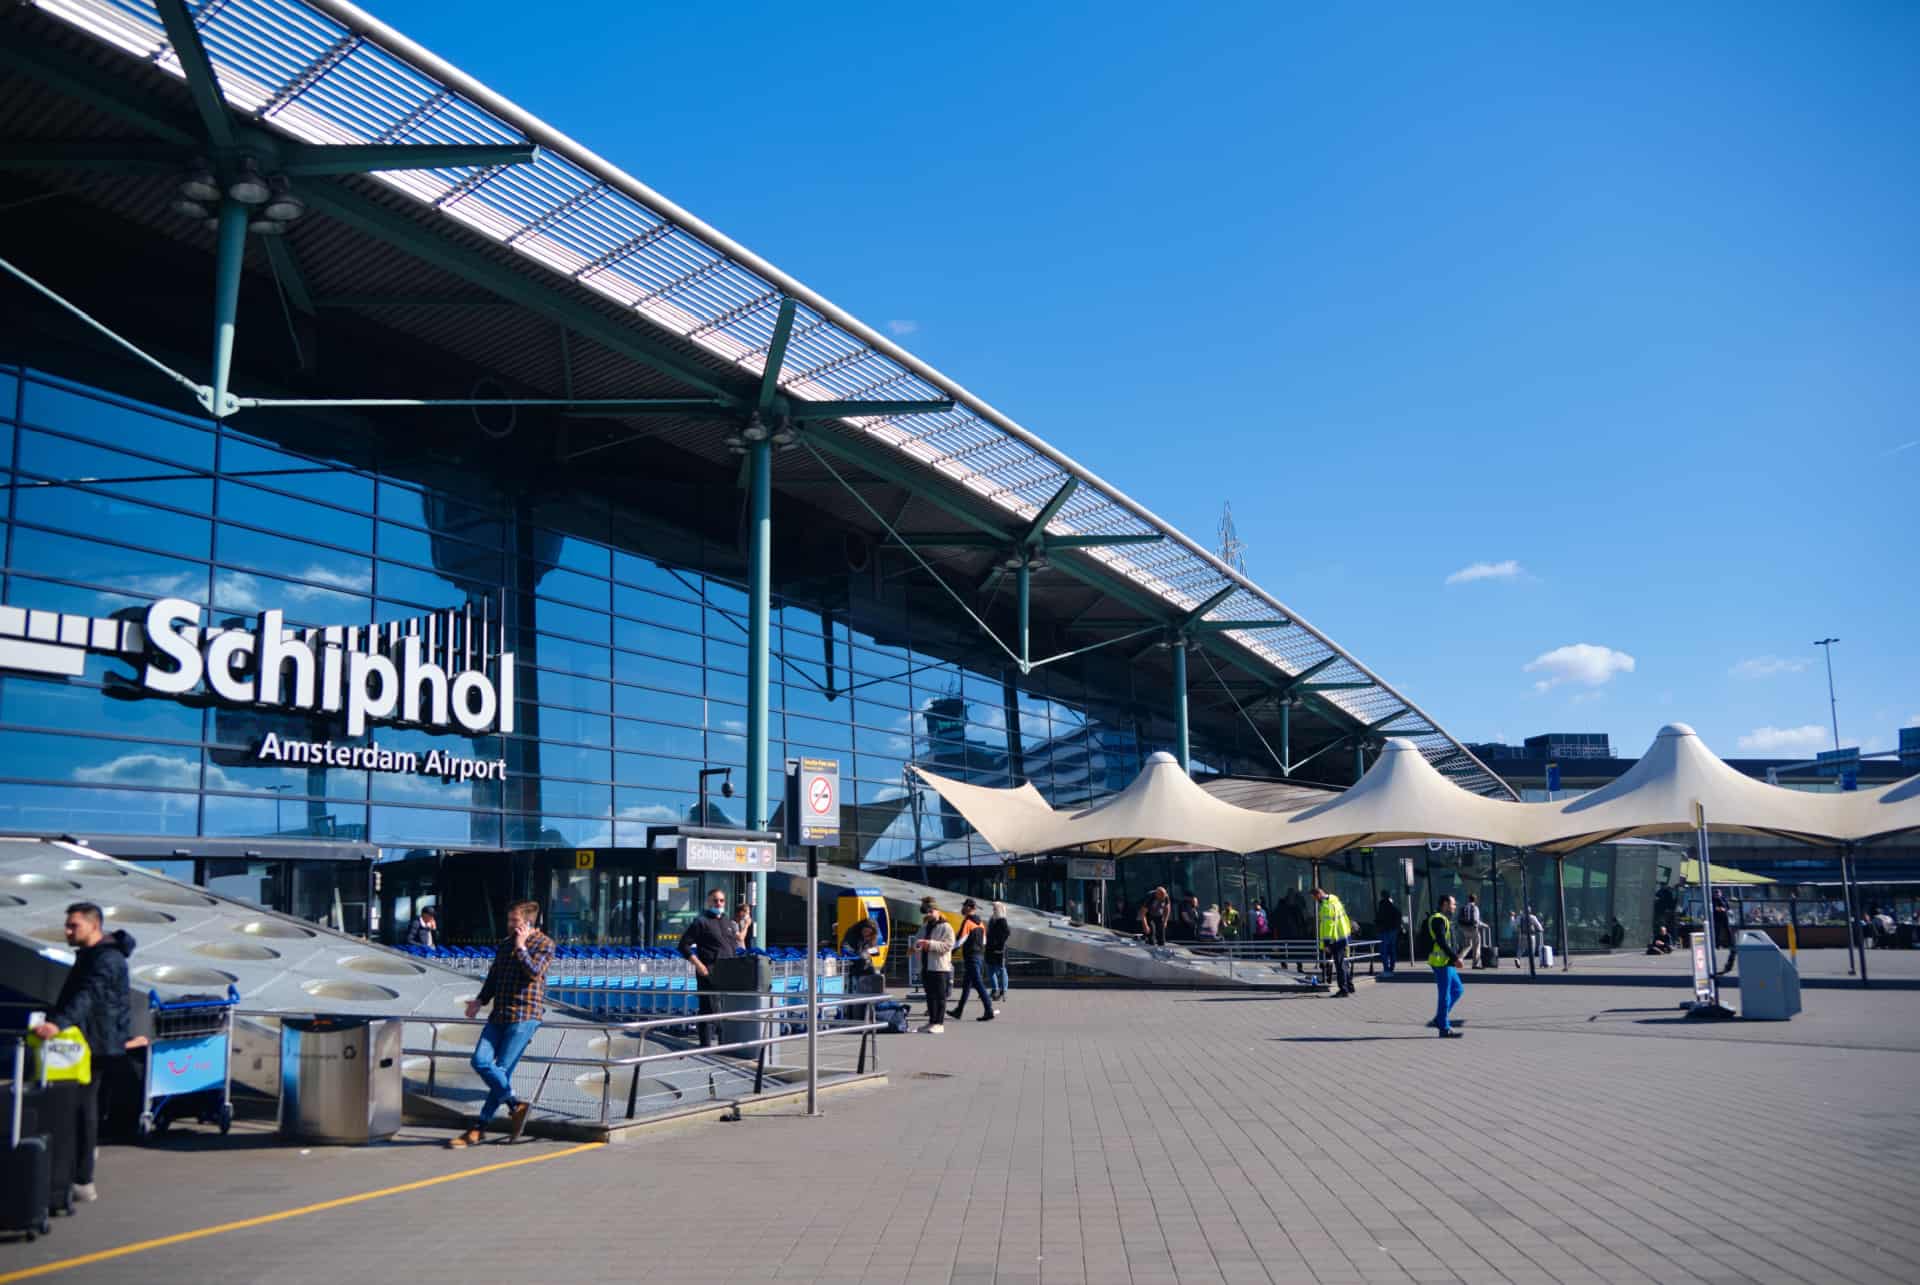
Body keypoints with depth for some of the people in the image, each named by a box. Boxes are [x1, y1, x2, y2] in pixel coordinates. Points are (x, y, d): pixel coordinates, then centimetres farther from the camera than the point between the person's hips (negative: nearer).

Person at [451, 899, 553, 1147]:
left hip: (524, 1016, -7)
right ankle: (515, 1104, 5)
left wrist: (521, 946, -11)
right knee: (480, 1061, -9)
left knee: (502, 1069, -9)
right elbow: (493, 977, 23)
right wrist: (480, 1001, 9)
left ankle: (480, 1129, 3)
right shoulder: (504, 945, 19)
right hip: (498, 1015, 7)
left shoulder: (544, 943, -1)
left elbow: (534, 971, -17)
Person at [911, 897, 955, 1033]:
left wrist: (930, 944, -23)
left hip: (940, 967, -8)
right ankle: (932, 1021, 20)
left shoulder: (946, 927, -6)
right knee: (930, 996, 13)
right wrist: (917, 945, -2)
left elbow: (948, 945, -16)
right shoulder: (924, 927, 18)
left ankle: (939, 1024, -4)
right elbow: (916, 940, 23)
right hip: (925, 967, 8)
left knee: (940, 996, -5)